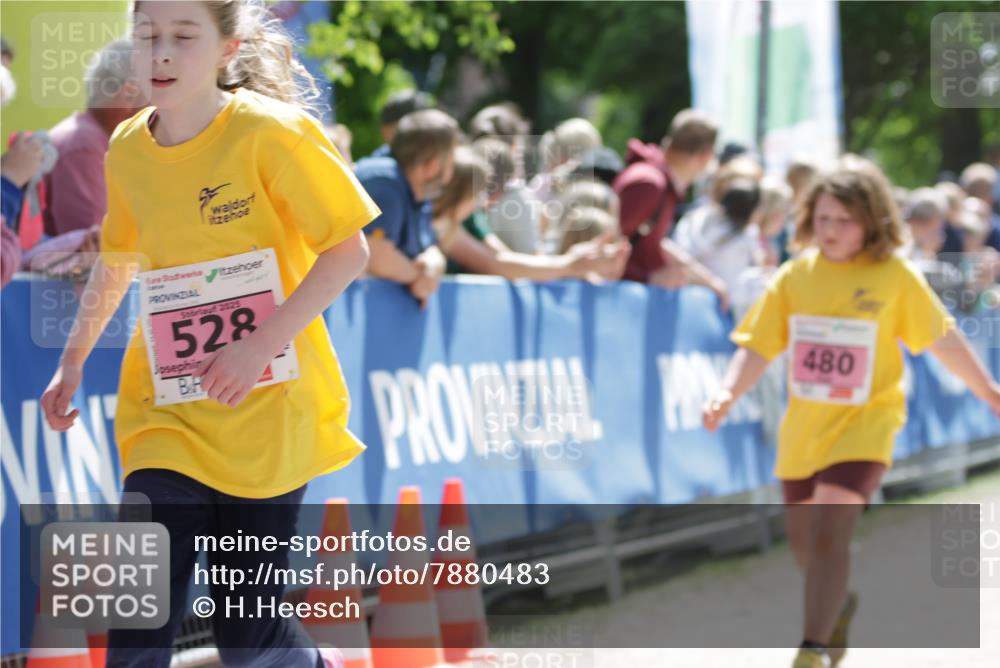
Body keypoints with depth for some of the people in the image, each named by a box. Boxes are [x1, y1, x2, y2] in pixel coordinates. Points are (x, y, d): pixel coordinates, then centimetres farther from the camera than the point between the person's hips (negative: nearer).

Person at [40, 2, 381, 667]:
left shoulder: (272, 132, -14)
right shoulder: (128, 149, 2)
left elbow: (349, 250, -13)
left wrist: (260, 347, -21)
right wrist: (73, 360, 19)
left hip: (266, 411, -3)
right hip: (167, 410, 4)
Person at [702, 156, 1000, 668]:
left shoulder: (895, 275, -8)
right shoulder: (796, 275, -2)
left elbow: (942, 340, 3)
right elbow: (758, 345, -2)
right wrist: (727, 393, -18)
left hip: (865, 422, -4)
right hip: (804, 426, 4)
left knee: (830, 529, -20)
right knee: (804, 541, 17)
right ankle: (839, 605, 48)